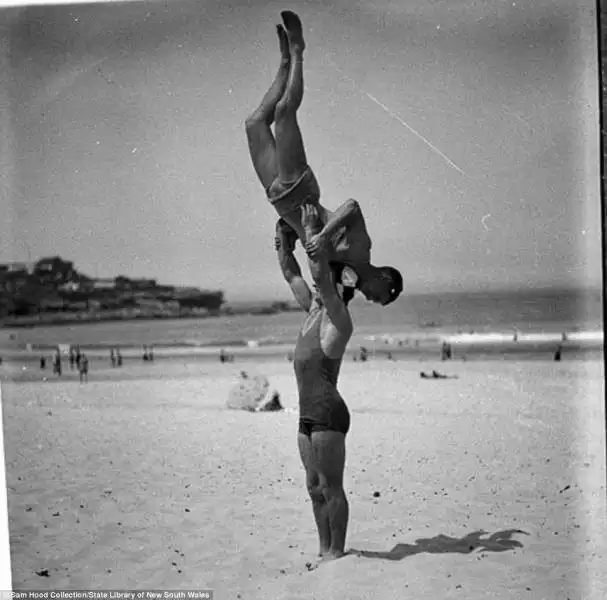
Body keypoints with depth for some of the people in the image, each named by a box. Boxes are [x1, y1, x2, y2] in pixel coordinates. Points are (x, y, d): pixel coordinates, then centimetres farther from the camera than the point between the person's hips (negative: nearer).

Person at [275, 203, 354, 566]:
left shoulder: (338, 318, -10)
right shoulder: (314, 310, 14)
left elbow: (320, 274, -25)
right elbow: (290, 273, 21)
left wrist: (314, 233, -21)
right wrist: (285, 238, 13)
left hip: (329, 414, -9)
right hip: (308, 414, 9)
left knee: (331, 487, -3)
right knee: (316, 488, 13)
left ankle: (336, 552, 5)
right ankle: (325, 551, 21)